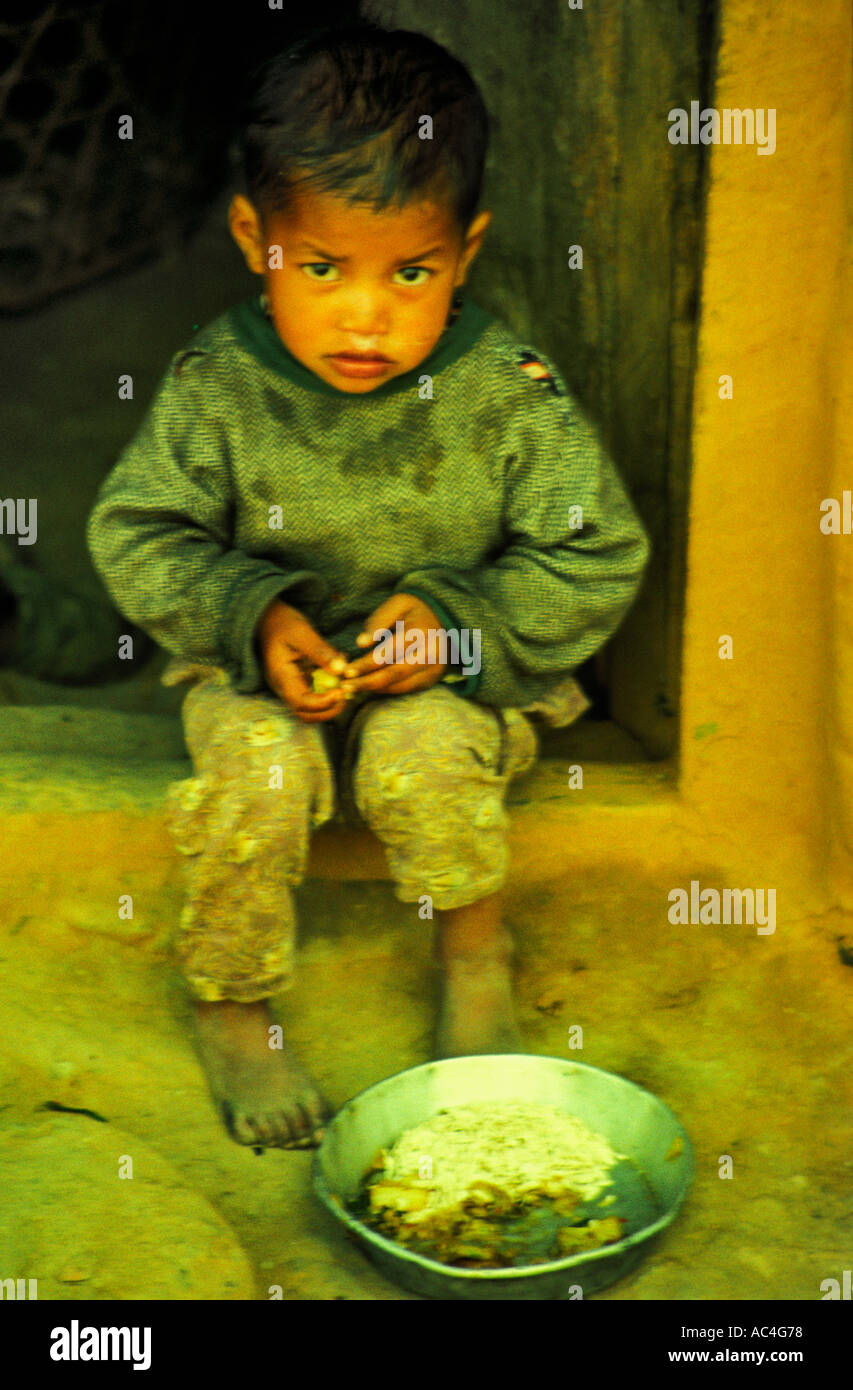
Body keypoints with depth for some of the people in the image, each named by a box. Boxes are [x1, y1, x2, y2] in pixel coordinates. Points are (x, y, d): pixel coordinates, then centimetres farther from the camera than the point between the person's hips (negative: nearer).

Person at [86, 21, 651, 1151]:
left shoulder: (512, 397, -15)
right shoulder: (215, 389, -12)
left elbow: (597, 561, -8)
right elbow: (136, 537, -3)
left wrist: (460, 620, -21)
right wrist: (252, 617, -20)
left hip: (458, 683, 0)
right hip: (265, 673, 1)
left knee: (423, 755, -31)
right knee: (254, 762, -28)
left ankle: (476, 959, 1)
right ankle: (231, 1001, -2)